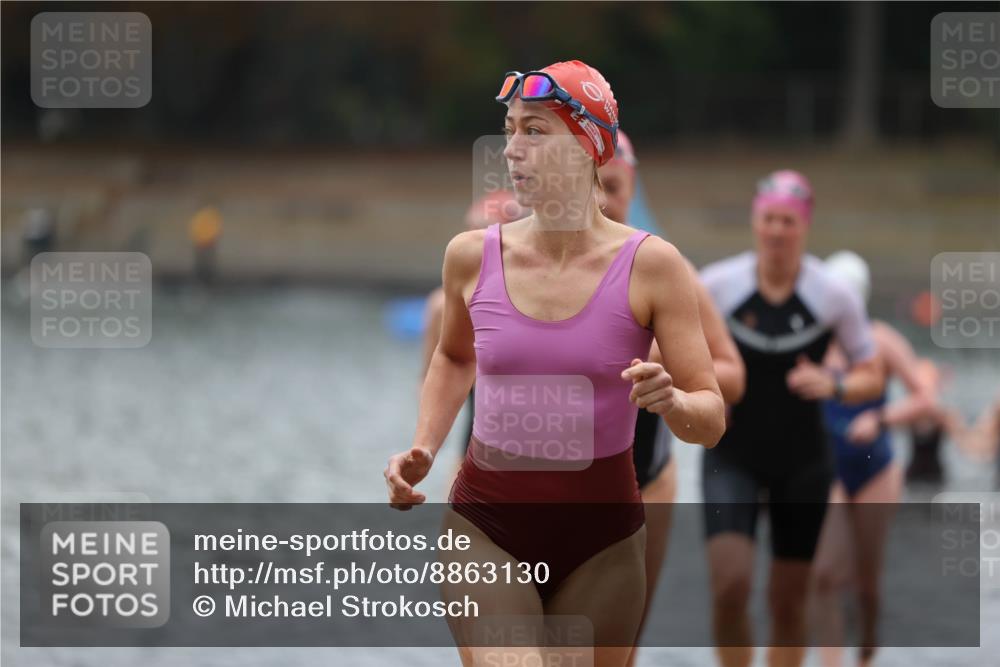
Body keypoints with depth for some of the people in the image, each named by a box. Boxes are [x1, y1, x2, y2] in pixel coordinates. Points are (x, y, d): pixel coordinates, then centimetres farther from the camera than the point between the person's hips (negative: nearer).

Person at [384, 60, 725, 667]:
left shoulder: (650, 265, -8)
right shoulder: (473, 257, -1)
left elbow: (712, 421, -6)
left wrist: (670, 400, -28)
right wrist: (423, 449, 8)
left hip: (601, 533, 0)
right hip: (487, 527, 0)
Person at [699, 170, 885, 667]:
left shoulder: (834, 296, -6)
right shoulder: (716, 285, -6)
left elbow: (872, 378, 1)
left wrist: (833, 386, -19)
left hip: (803, 462, 1)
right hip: (732, 457, -1)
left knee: (789, 601, 6)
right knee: (729, 585, -17)